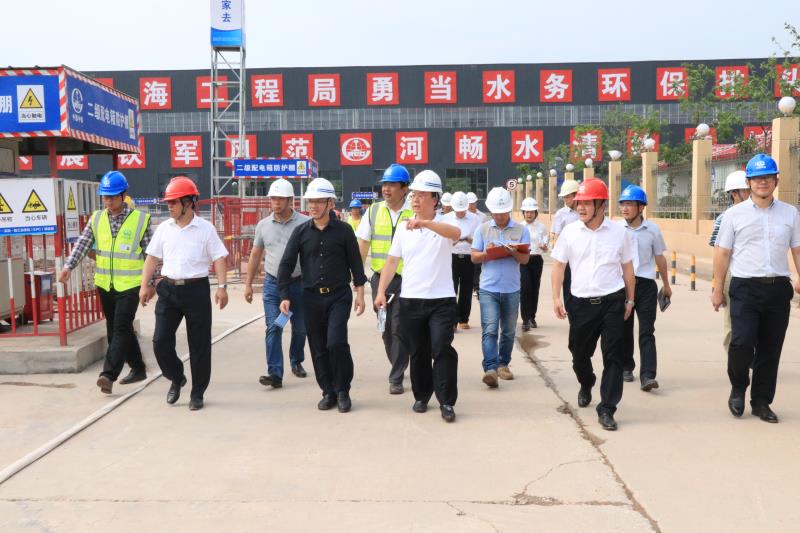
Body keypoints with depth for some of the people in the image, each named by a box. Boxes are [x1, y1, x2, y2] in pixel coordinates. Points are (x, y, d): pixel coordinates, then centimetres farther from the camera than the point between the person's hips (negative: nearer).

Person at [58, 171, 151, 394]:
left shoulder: (141, 219, -6)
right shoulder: (97, 218, 6)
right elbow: (82, 244, 2)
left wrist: (149, 283, -2)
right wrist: (68, 266, -14)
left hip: (129, 285, -5)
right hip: (105, 284, 5)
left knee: (121, 329, -10)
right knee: (115, 330, 14)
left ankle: (108, 374, -12)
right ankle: (138, 369, 27)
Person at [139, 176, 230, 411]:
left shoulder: (205, 229, -3)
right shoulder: (163, 228, 7)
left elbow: (219, 259, -4)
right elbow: (152, 257, 13)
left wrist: (222, 287, -13)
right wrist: (144, 286, 8)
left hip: (196, 289, -3)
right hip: (168, 289, 3)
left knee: (199, 344, 3)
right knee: (160, 340, -1)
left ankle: (197, 393, 16)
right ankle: (176, 378, 26)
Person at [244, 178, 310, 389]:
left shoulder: (305, 223, -5)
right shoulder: (263, 225, 5)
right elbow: (255, 255, 13)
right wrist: (248, 284, 11)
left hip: (298, 283, -1)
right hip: (273, 283, 1)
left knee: (300, 328, 13)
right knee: (273, 328, -8)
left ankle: (296, 362, 36)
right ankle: (275, 374, -10)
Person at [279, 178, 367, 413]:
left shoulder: (343, 230, -1)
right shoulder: (301, 231, 3)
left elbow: (355, 263, 4)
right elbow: (286, 265, 4)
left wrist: (359, 293, 0)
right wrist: (285, 296, -3)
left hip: (339, 296, -3)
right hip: (312, 297, 3)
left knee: (336, 342, -13)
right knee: (318, 348, 6)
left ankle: (343, 391, 6)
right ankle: (328, 392, 20)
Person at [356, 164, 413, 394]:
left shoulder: (413, 213, -7)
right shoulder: (374, 211, 4)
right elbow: (362, 245, 6)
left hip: (405, 280, -4)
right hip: (379, 278, 4)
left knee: (399, 328, -5)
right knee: (385, 328, 14)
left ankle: (396, 378, 6)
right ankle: (399, 366, 36)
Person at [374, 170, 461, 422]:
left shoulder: (444, 224, -4)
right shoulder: (403, 227, 7)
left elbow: (456, 233, -29)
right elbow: (392, 261, 9)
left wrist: (424, 223, -43)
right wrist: (381, 291, 0)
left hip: (441, 300, -3)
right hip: (410, 299, 3)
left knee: (442, 349, -7)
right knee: (418, 352, 12)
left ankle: (446, 402, 2)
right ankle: (421, 396, 27)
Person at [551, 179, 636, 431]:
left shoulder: (619, 232, 0)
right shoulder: (569, 231, 0)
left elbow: (627, 267, 9)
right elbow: (558, 266, 5)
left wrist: (630, 299, 8)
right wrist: (556, 297, -3)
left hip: (612, 302, -1)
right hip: (581, 303, 1)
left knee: (613, 357, -3)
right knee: (579, 354, 14)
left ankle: (606, 409, 5)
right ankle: (586, 386, 45)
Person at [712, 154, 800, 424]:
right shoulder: (734, 214, 2)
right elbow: (722, 254, 3)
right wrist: (717, 290, 1)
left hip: (778, 289, 3)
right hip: (745, 288, -3)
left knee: (770, 349, 7)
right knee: (742, 341, -14)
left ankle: (761, 401, 22)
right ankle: (738, 389, 12)